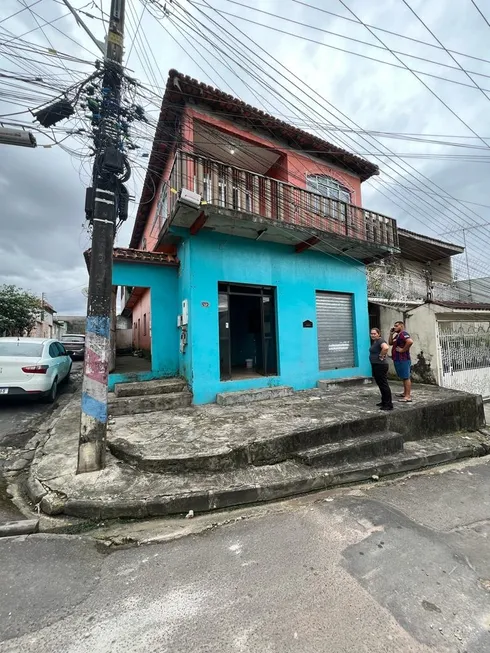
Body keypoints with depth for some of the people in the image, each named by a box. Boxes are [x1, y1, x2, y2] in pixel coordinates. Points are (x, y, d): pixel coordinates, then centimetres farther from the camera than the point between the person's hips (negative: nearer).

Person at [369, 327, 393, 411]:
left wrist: (381, 356, -24)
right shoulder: (374, 341, 13)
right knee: (380, 384, 18)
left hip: (380, 366, -11)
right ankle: (384, 402, 29)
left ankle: (389, 405, 4)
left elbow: (386, 347, -38)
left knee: (384, 385, -4)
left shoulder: (380, 340, -17)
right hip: (375, 366, 11)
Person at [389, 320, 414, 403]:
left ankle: (408, 397, -4)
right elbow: (390, 343, 22)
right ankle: (405, 393, 29)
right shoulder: (397, 335, 16)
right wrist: (391, 334, 12)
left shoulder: (403, 334, -15)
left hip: (403, 360, -11)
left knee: (406, 377, -7)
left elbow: (410, 341, -32)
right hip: (398, 360, 11)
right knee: (403, 377, 18)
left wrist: (403, 350, -22)